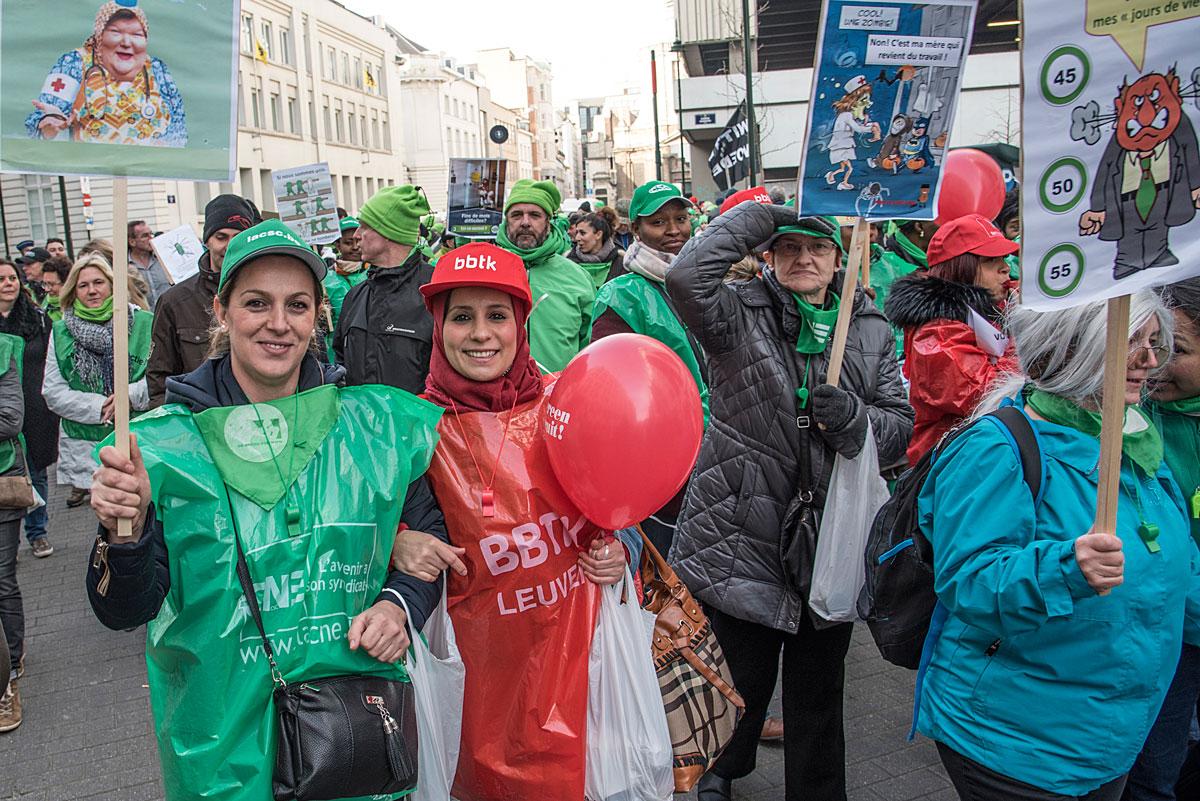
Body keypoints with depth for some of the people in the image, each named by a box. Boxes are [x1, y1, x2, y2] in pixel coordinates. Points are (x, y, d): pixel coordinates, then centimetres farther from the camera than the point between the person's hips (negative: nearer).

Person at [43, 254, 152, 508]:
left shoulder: (143, 323, 2)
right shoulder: (61, 332, 8)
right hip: (85, 446, 1)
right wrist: (99, 407, -7)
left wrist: (132, 395, -14)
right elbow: (53, 393, 5)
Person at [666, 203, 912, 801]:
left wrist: (854, 419, -18)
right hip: (743, 540, -2)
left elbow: (901, 426, 4)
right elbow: (686, 277, -25)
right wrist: (757, 216, -16)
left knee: (819, 695, 16)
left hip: (830, 543, 3)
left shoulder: (871, 330, 6)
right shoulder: (740, 314, -5)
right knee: (744, 680, 16)